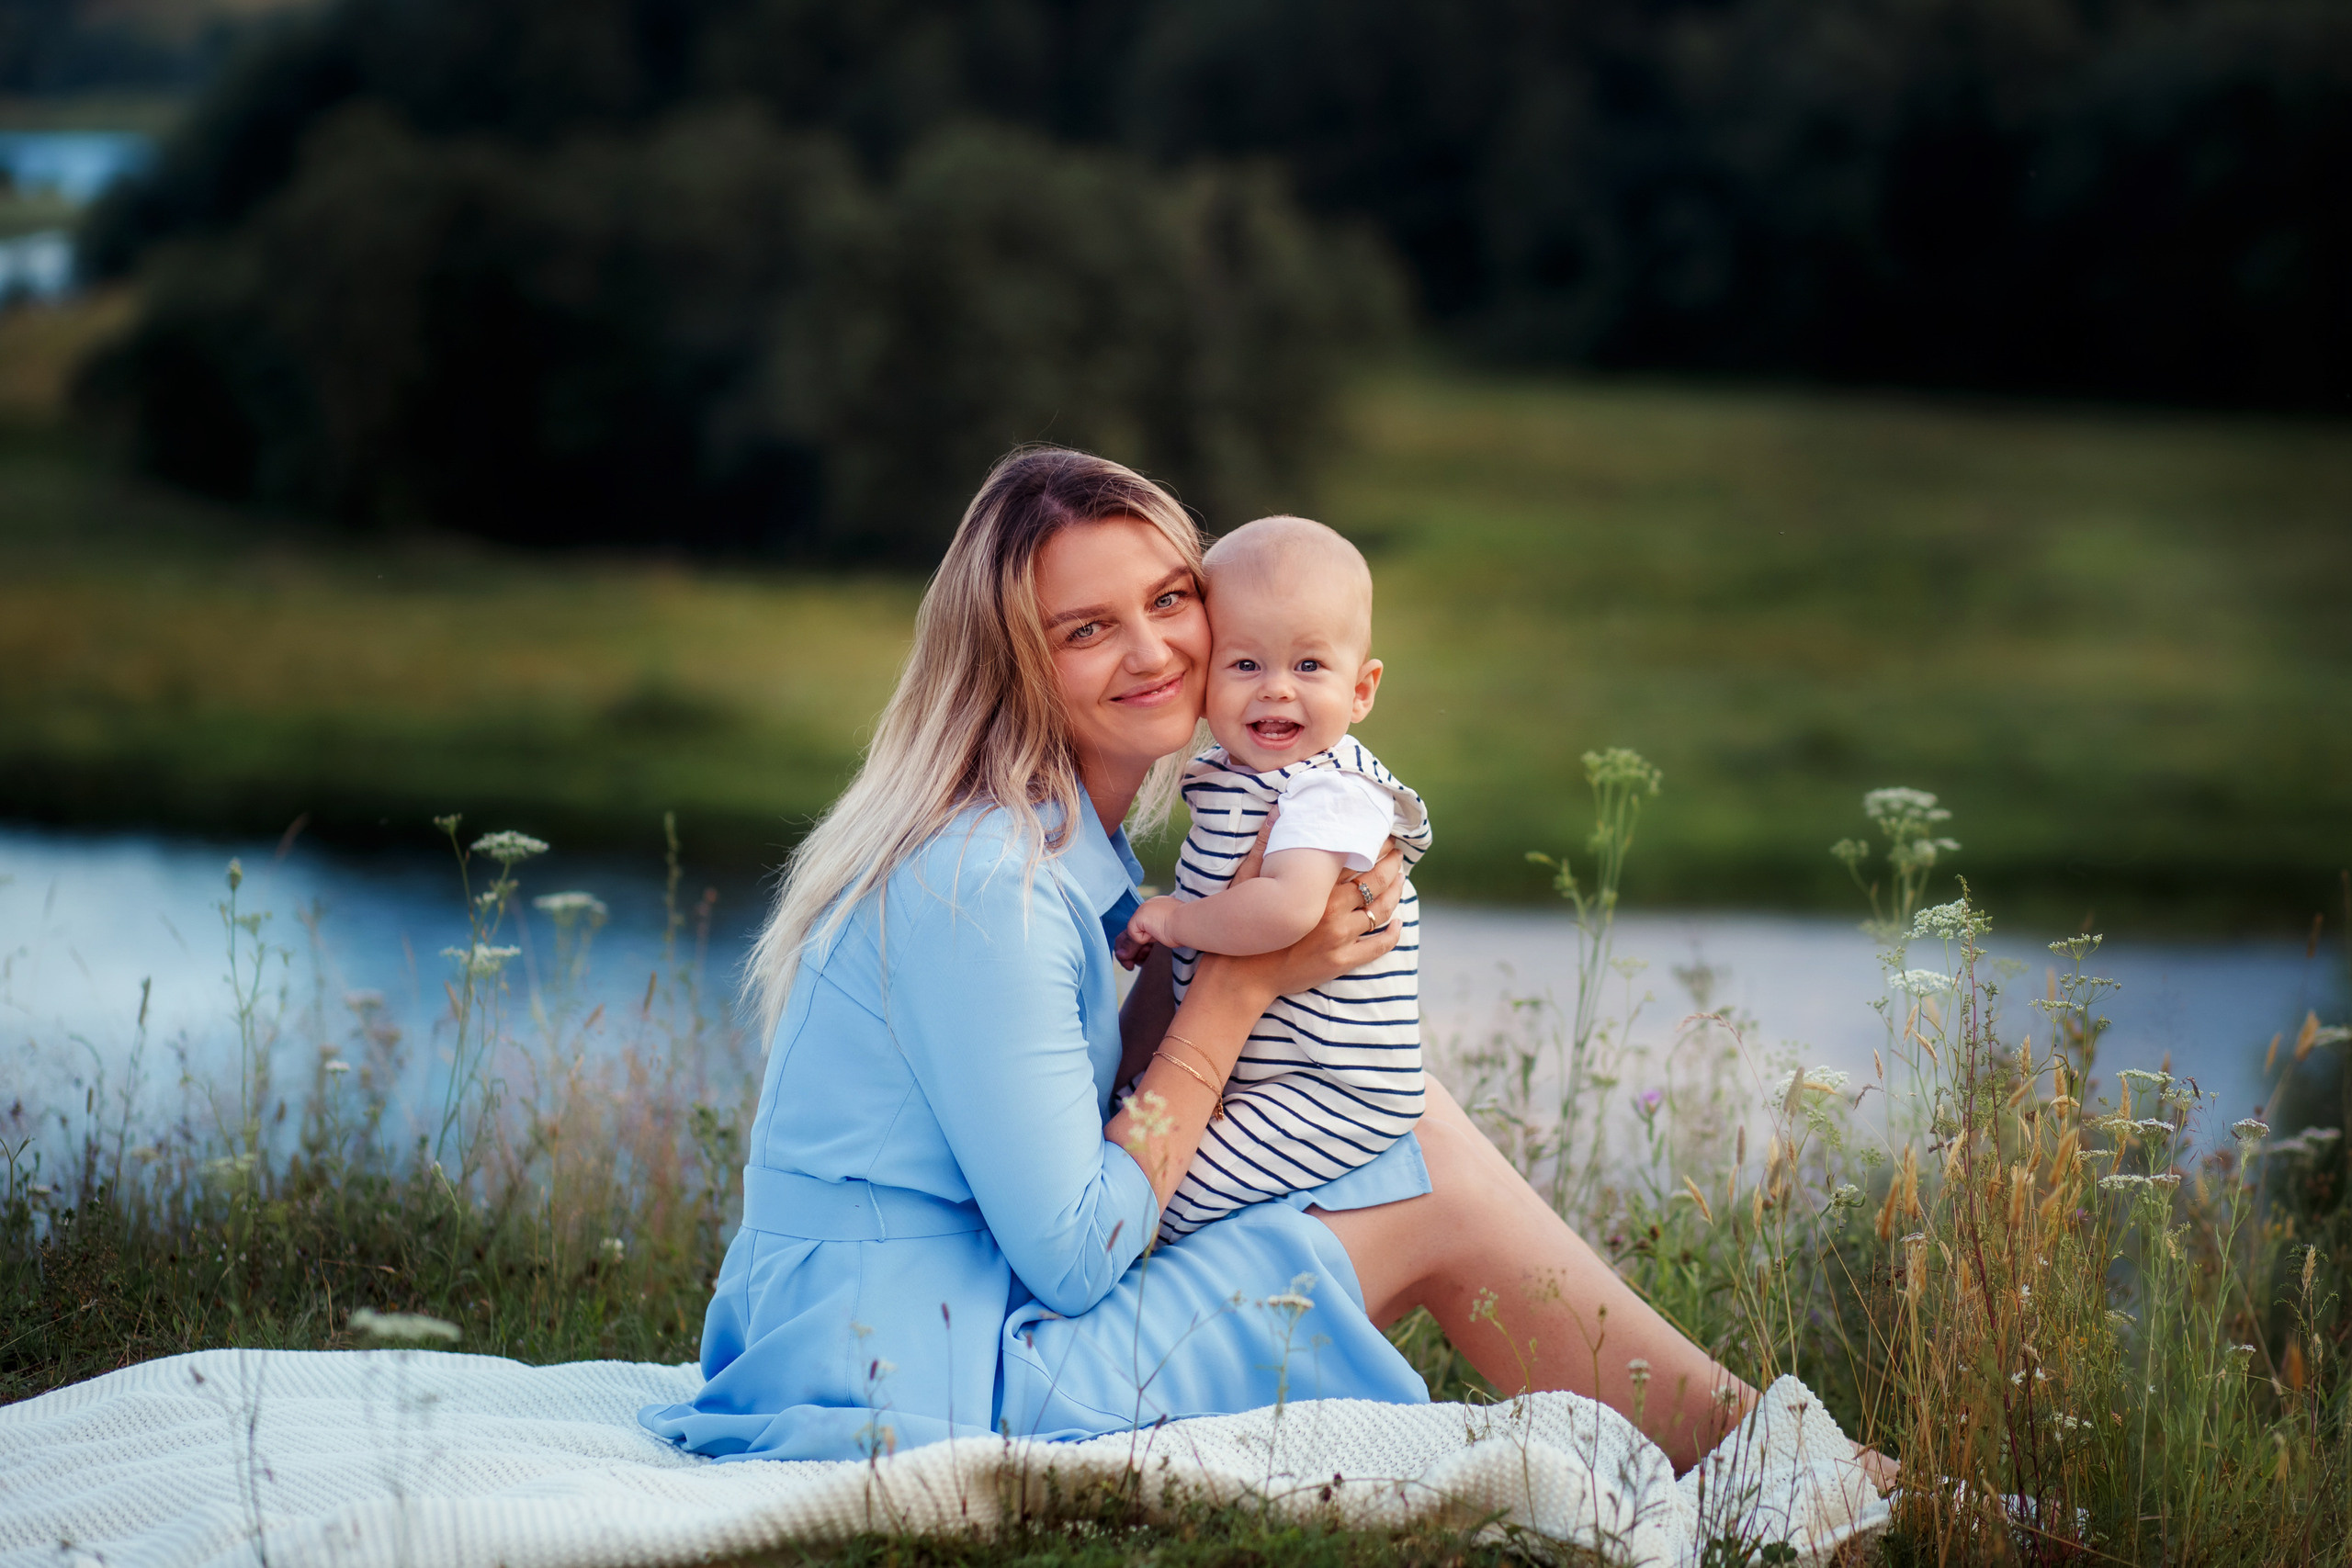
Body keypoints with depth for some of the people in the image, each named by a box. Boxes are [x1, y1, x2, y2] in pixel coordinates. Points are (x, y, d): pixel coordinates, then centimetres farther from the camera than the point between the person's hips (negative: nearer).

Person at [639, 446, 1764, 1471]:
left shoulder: (1076, 837, 9)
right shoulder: (985, 888, -21)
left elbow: (1103, 1118, 11)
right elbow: (1073, 1260, -20)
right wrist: (1241, 981, -14)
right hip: (912, 1379, -9)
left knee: (1420, 1124, 8)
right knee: (1439, 1195, -3)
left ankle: (1732, 1433, 13)